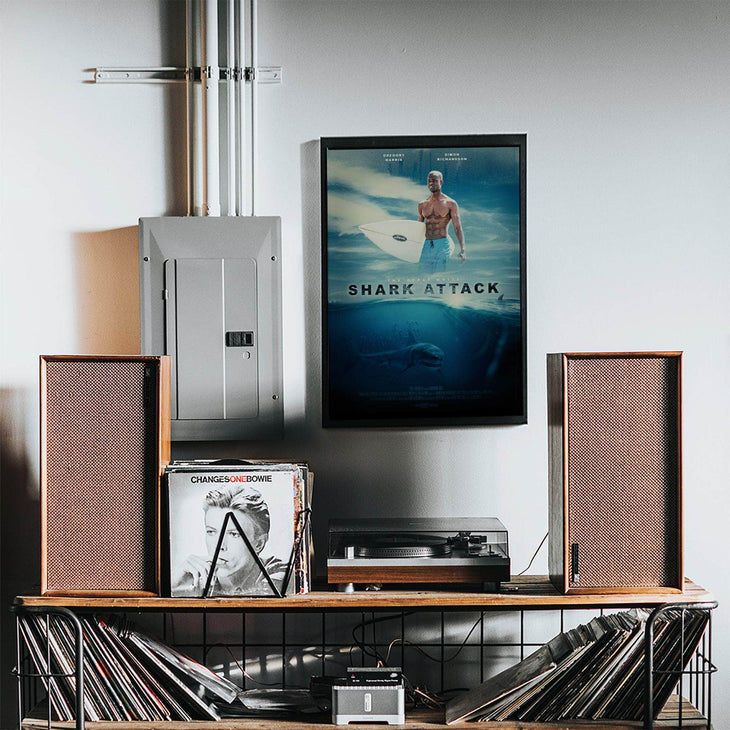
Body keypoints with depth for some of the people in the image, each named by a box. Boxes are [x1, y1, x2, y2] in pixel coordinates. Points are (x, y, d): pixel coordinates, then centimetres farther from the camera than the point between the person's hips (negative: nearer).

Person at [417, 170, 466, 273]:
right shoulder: (422, 205, 14)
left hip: (442, 245, -4)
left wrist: (462, 249, -17)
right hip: (426, 246, 4)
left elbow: (458, 228, -4)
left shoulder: (450, 204, 1)